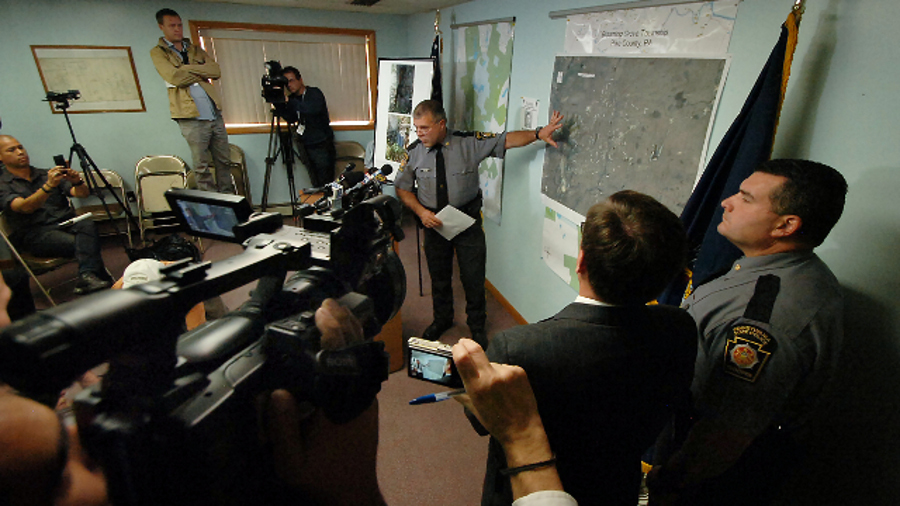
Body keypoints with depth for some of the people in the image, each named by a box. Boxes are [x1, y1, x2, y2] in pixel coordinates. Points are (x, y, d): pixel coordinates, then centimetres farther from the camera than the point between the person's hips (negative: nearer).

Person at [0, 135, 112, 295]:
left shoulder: (46, 174, 22)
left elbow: (84, 193, 10)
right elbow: (25, 207, -13)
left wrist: (77, 182, -14)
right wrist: (49, 186, -29)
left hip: (66, 222, 3)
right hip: (36, 233, -2)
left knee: (87, 225, -34)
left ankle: (87, 277, -47)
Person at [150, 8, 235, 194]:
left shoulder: (195, 49, 20)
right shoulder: (158, 52, 6)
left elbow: (216, 71, 4)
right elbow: (175, 78, -10)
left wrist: (188, 69, -6)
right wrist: (201, 72, 0)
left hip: (215, 114, 5)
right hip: (192, 118, -4)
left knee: (224, 162, 6)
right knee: (202, 168, -4)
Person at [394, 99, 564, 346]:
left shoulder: (470, 143, -10)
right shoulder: (413, 152, -5)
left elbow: (507, 140, -11)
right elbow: (402, 188, 2)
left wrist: (538, 133, -26)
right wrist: (421, 212, -13)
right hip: (433, 222, 2)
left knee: (474, 276, 7)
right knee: (438, 275, 17)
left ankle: (477, 326, 32)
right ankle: (442, 319, 44)